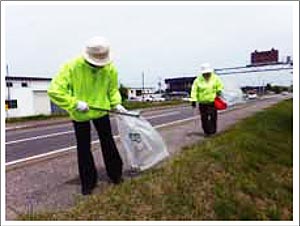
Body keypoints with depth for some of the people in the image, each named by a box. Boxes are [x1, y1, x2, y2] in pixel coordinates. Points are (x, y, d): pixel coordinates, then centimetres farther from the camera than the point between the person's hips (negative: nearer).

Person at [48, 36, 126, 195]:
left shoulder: (110, 69, -16)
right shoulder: (72, 67, -25)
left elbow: (113, 90, 0)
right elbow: (54, 91, -25)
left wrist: (116, 104, -14)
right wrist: (75, 103, -30)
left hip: (101, 111, 2)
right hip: (79, 114, -1)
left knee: (108, 142, 10)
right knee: (83, 147, 6)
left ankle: (115, 174, 28)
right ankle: (88, 181, 23)